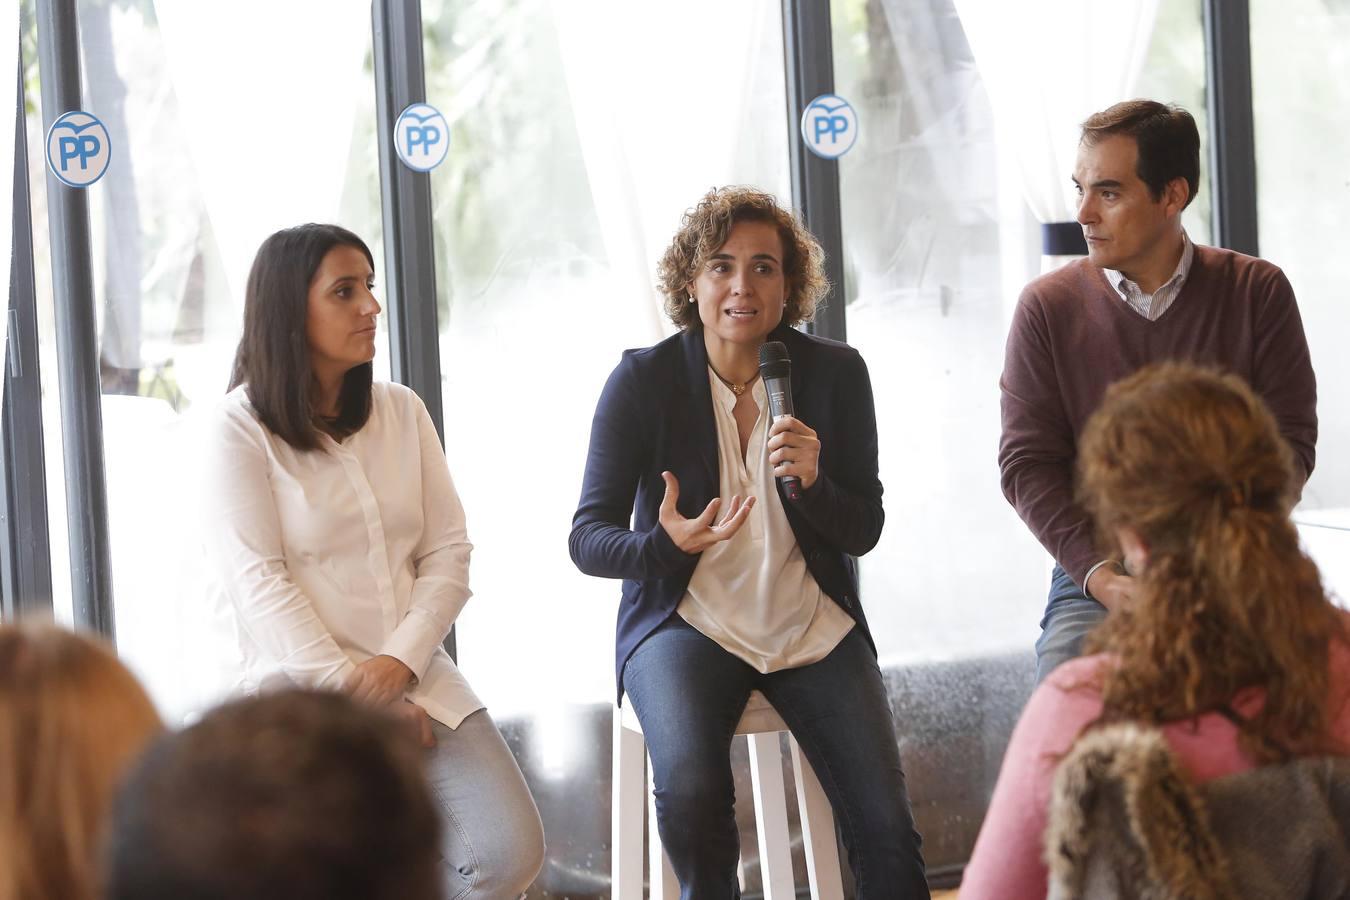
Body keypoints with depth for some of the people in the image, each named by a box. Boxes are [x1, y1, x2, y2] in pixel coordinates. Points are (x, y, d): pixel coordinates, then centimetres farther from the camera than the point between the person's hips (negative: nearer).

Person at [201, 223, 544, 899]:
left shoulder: (402, 411, 14)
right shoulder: (242, 426, -2)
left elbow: (448, 553, 8)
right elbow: (257, 582, -9)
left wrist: (399, 662, -9)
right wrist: (350, 686, -16)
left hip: (414, 675, 5)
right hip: (299, 685, -5)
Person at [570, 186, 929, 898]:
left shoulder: (835, 373, 2)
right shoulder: (642, 380, -4)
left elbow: (865, 532, 4)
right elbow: (587, 539, -4)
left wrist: (814, 483, -18)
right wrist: (670, 543, -25)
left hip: (812, 625, 2)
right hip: (686, 621, -2)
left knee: (886, 827, -18)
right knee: (689, 794, -30)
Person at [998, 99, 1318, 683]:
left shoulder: (1257, 291, 5)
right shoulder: (1048, 307, 5)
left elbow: (1290, 440, 3)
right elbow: (1026, 463, 2)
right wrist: (1101, 575, -12)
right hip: (1095, 577, 0)